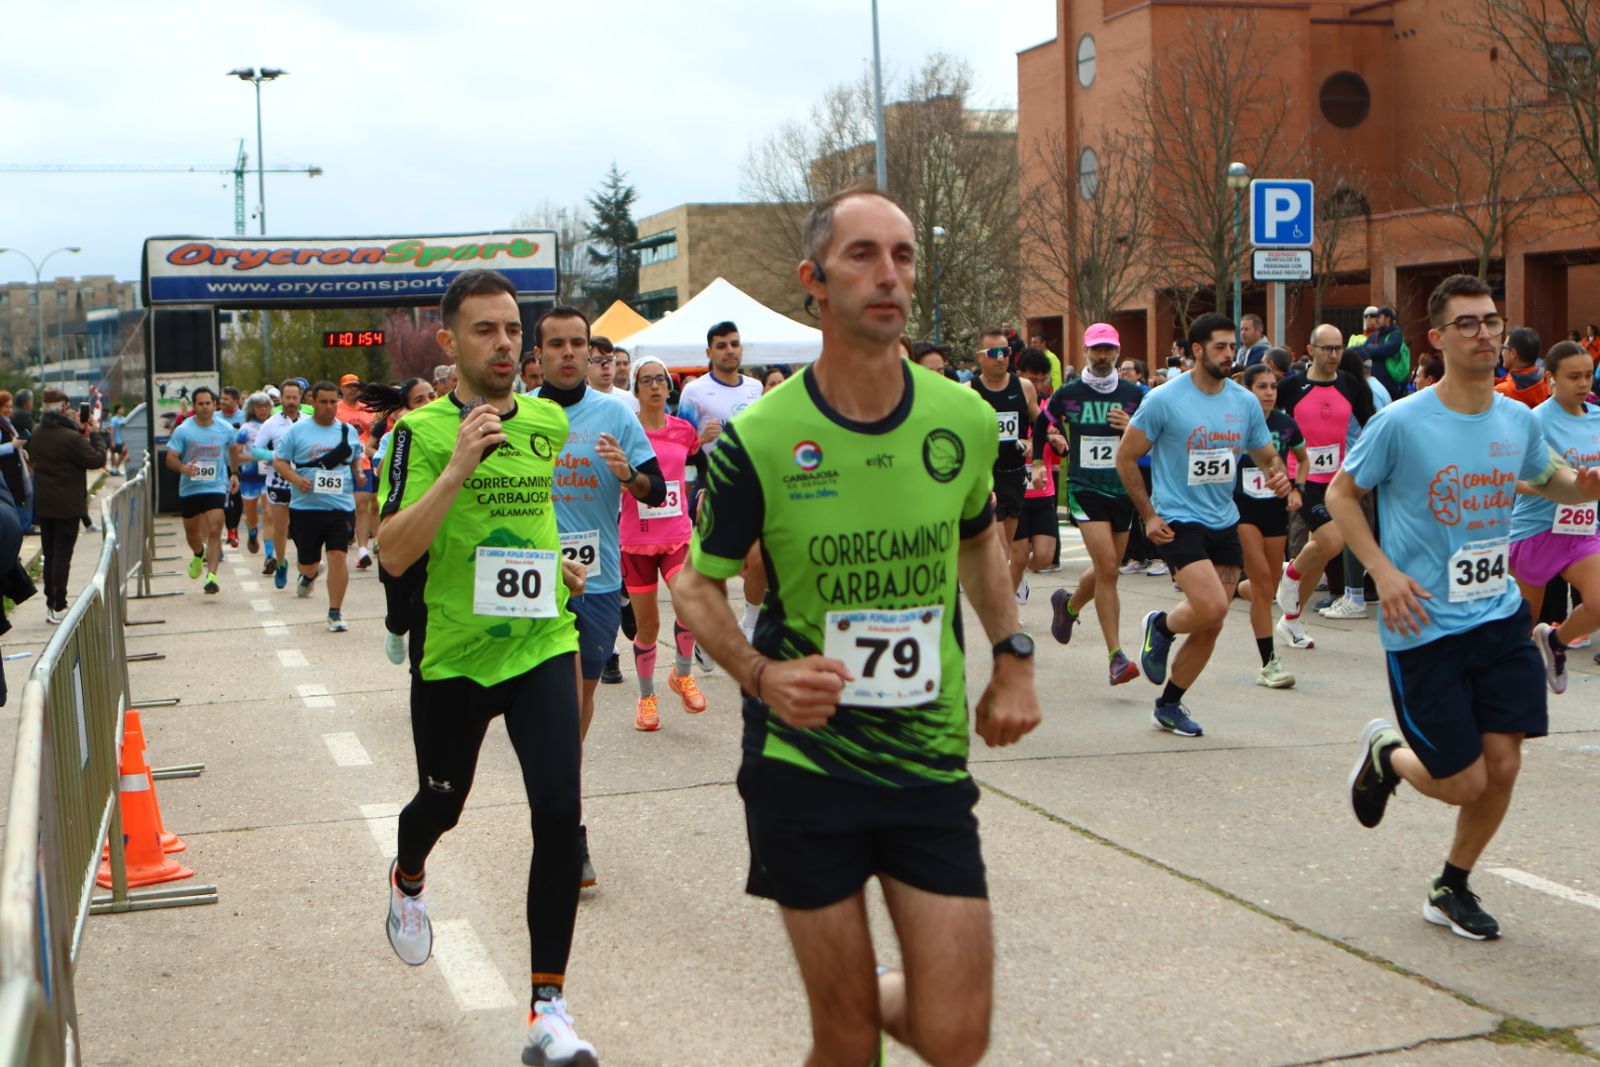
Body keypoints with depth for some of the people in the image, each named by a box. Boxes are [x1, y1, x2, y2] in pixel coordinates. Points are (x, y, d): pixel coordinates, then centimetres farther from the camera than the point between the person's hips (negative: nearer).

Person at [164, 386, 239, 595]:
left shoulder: (226, 429, -1)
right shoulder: (183, 430, -6)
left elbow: (233, 450, 20)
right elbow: (170, 458, -6)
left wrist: (234, 473, 16)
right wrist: (183, 467, -26)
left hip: (216, 487, -1)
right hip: (189, 488, 1)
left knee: (214, 531, -17)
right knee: (191, 532, 16)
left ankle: (211, 576, -20)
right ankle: (199, 555, 50)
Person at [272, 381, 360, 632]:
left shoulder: (349, 431, 8)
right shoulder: (297, 431, 1)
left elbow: (357, 459, 23)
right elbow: (279, 461, 1)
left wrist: (359, 474, 4)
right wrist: (296, 479, -15)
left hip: (341, 506, 0)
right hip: (306, 506, 0)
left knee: (339, 556, -13)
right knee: (307, 562, 11)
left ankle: (335, 613, -4)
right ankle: (310, 574, 50)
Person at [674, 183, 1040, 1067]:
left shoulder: (964, 420, -2)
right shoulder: (758, 440, -12)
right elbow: (696, 584, 1)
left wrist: (1012, 658, 9)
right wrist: (761, 675, -17)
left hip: (931, 759, 3)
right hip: (802, 761, -2)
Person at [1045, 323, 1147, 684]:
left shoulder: (1134, 394, 3)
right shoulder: (1068, 394, 0)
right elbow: (1041, 424, 17)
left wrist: (1132, 429, -12)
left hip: (1123, 490, 3)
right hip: (1085, 490, -3)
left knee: (1106, 570, 11)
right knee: (1108, 568, -16)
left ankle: (1069, 605, 44)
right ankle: (1116, 656, -13)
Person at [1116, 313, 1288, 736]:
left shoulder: (1245, 402, 5)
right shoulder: (1164, 400, -9)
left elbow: (1266, 454, 17)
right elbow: (1126, 457, -3)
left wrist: (1278, 474, -8)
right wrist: (1148, 515, -7)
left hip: (1224, 523, 6)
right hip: (1178, 521, -6)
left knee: (1210, 626, 6)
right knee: (1211, 607, -23)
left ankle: (1169, 705, 23)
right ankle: (1161, 626, 10)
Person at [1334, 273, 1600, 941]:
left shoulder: (1518, 421, 3)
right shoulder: (1402, 422, -13)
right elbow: (1340, 493, -2)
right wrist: (1384, 573, -13)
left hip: (1500, 617, 5)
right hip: (1424, 629, -5)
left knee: (1502, 765, 1)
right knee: (1464, 782, -3)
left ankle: (1452, 890, 25)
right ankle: (1386, 753, 31)